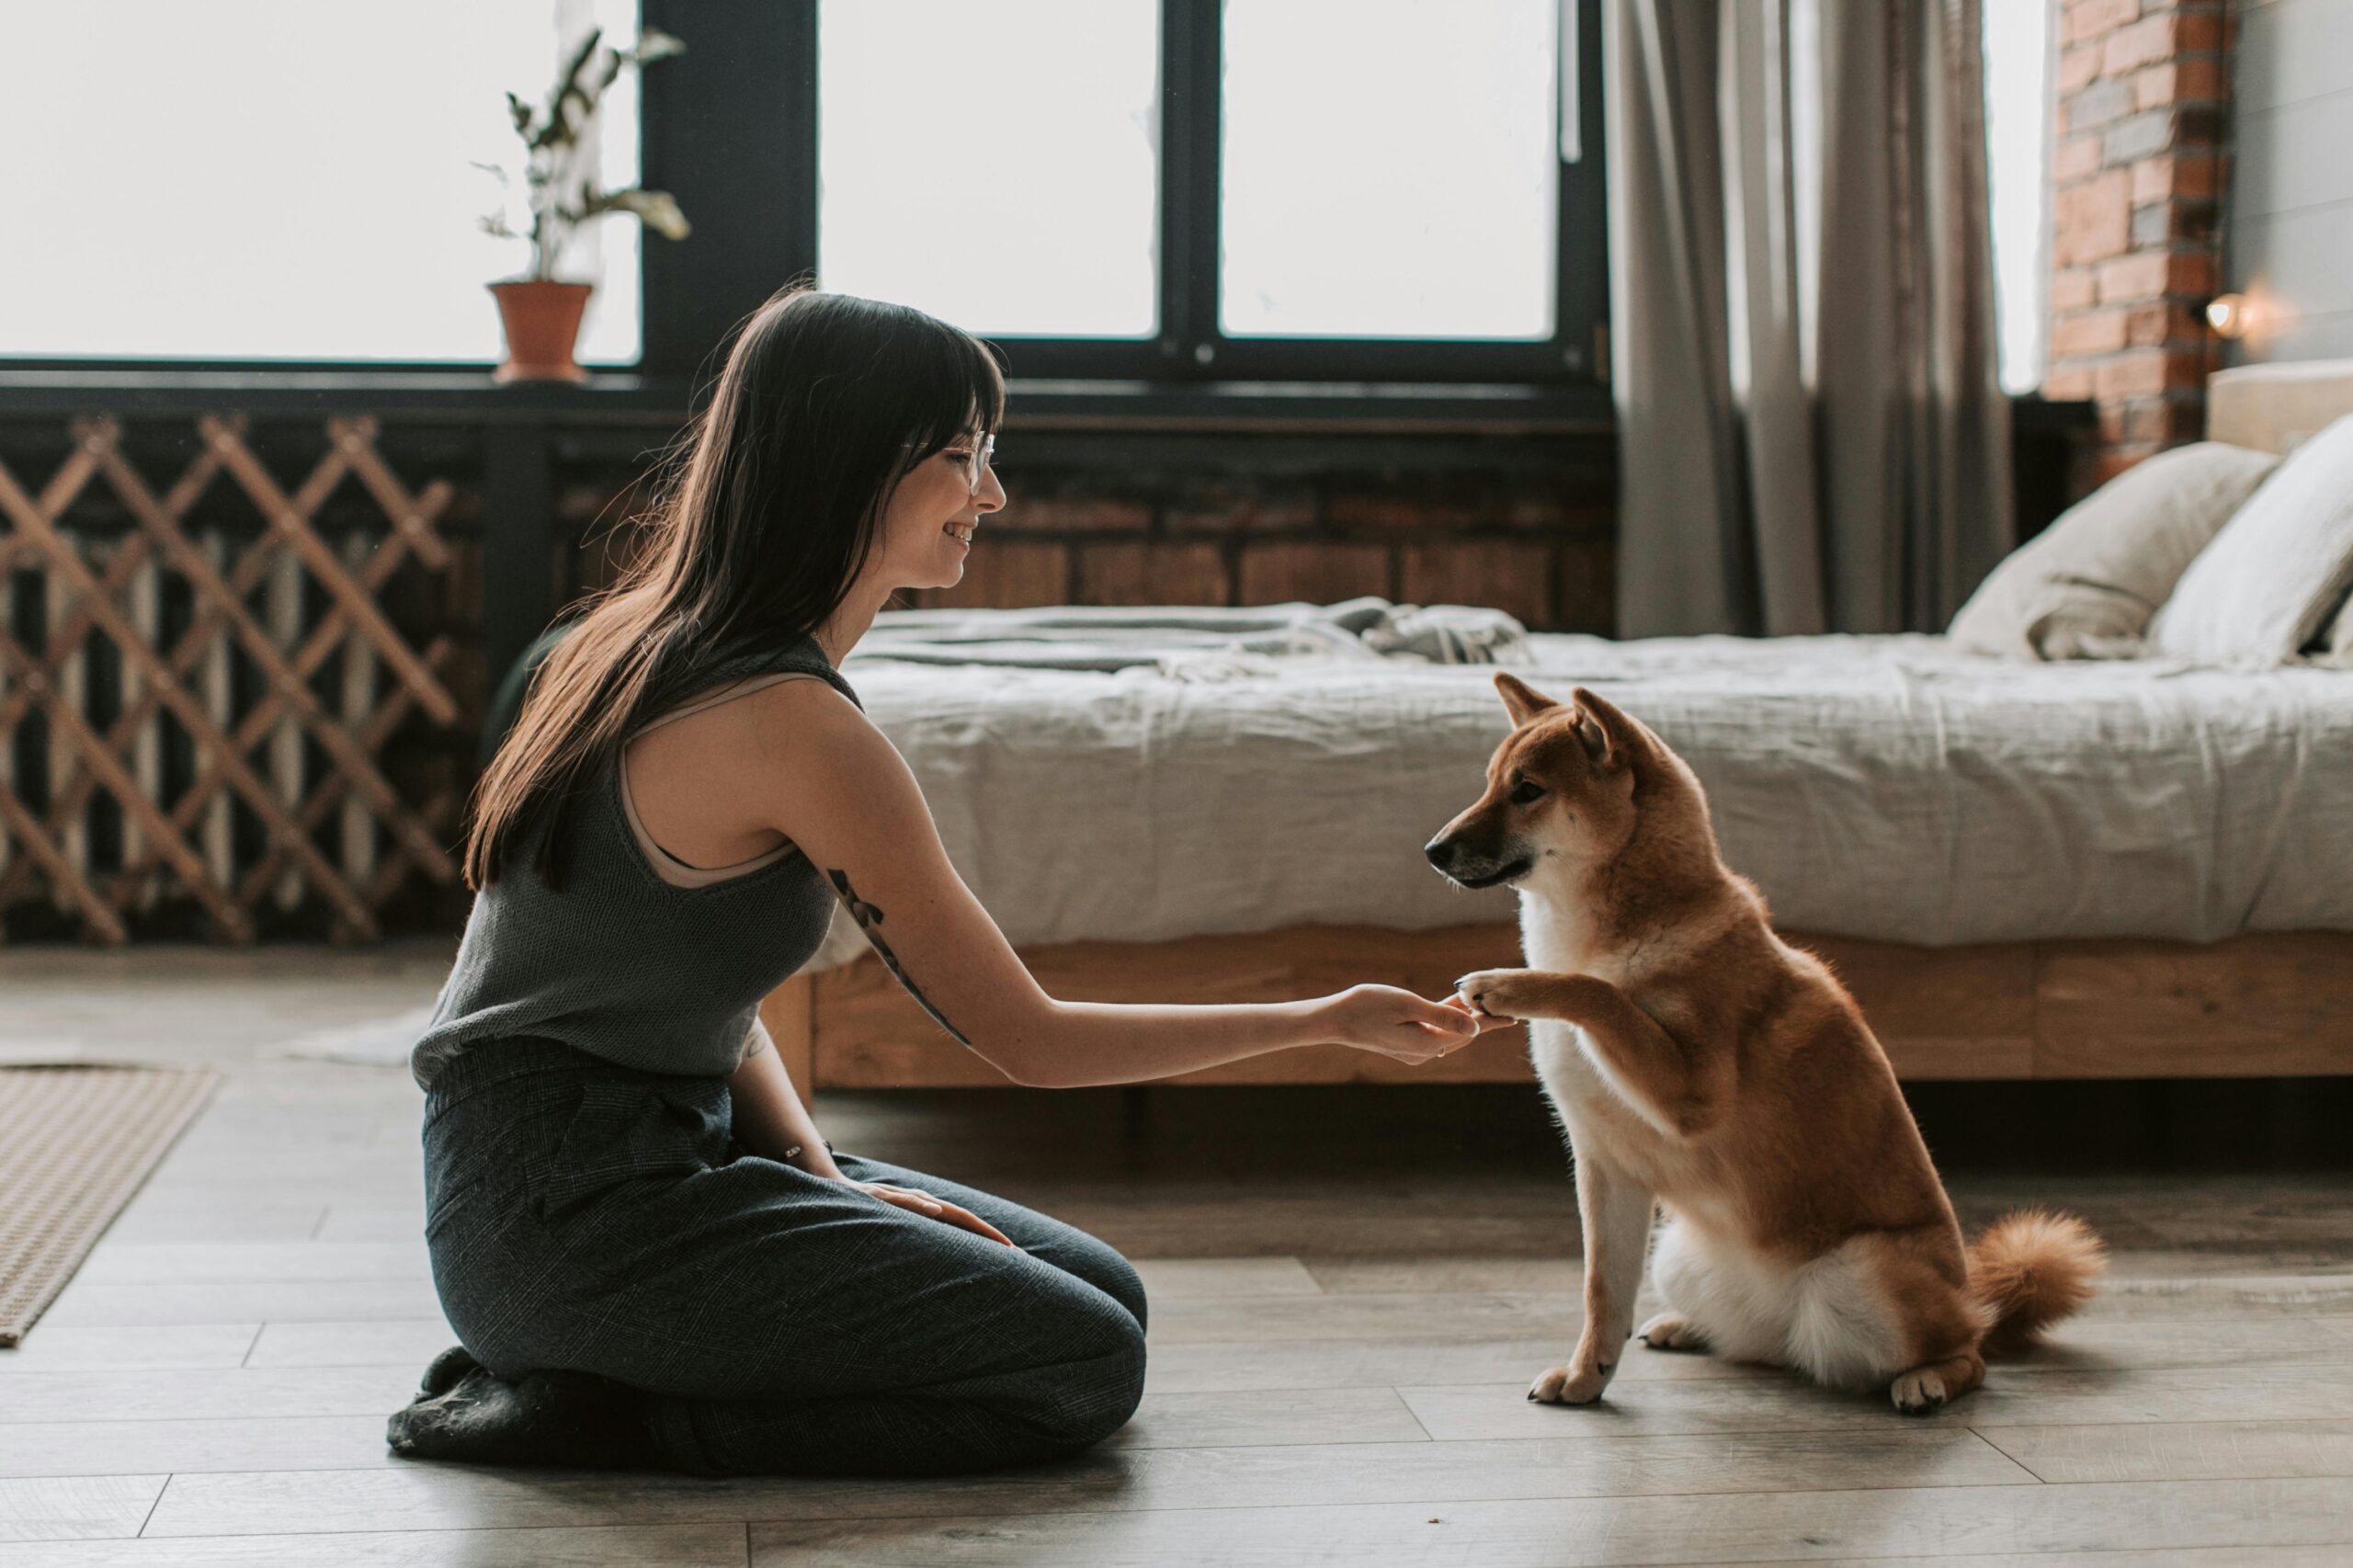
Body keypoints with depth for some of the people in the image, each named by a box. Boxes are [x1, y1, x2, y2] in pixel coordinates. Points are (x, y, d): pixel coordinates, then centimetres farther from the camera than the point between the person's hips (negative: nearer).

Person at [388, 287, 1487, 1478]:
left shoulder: (664, 642, 9)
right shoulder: (794, 723, -21)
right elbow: (1025, 1039, -13)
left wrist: (823, 1175, 0)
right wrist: (1328, 1020, -4)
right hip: (567, 1208, -10)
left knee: (1102, 1288, 10)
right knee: (1086, 1365, -13)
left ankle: (582, 1373, 6)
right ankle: (597, 1418, -7)